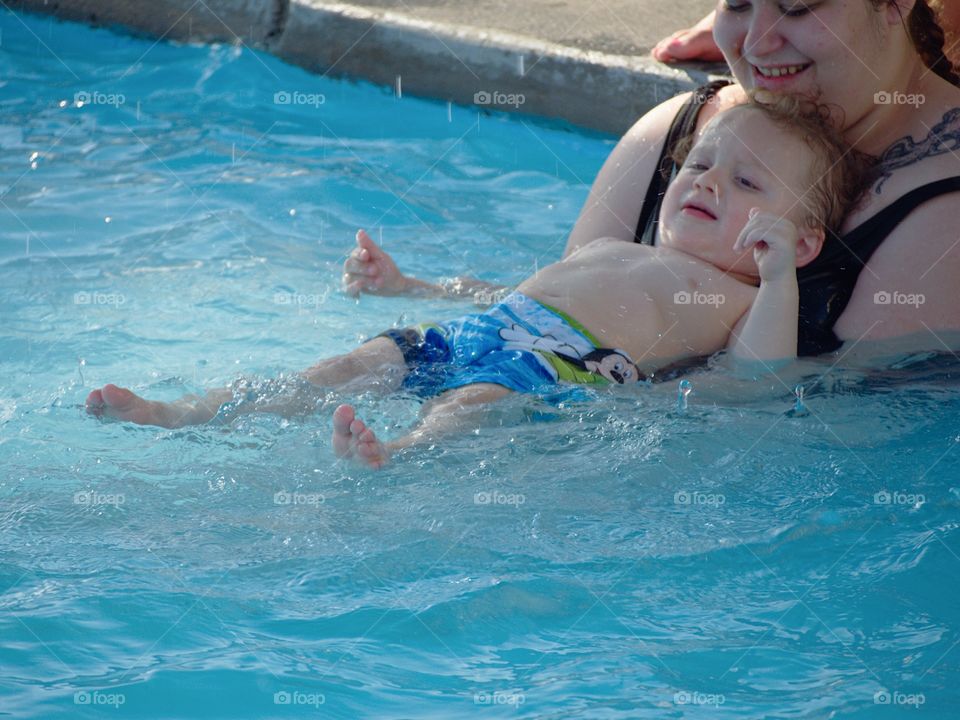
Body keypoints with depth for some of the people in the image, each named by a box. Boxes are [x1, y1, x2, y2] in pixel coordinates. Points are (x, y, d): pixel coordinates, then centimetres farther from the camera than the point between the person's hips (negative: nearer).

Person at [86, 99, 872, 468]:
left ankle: (397, 455, -66)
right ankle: (183, 415, -14)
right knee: (352, 363, -7)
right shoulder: (609, 252, 35)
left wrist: (778, 274, -11)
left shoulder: (734, 298, 14)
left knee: (470, 399, -37)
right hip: (472, 330, 8)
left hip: (564, 362, -8)